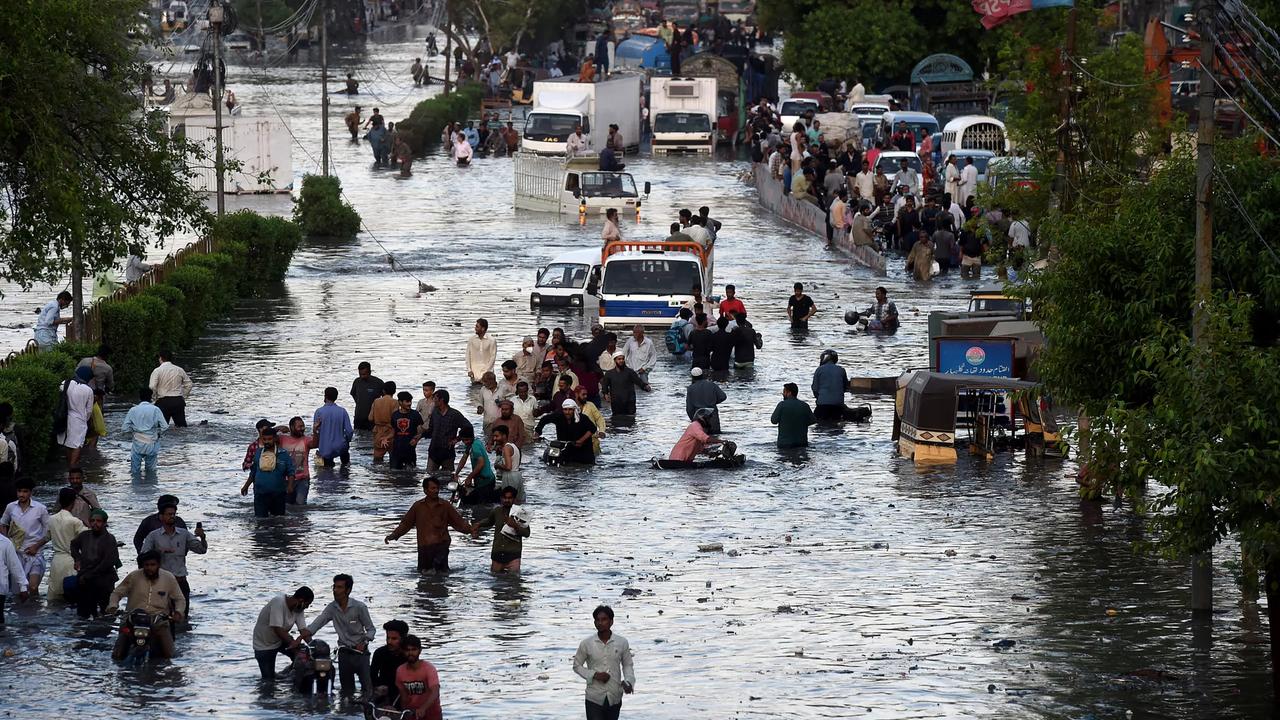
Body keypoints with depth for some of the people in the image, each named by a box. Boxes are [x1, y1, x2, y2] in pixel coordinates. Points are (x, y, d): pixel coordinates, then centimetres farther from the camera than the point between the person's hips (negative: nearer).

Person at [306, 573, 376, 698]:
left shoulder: (359, 607, -11)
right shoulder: (332, 608, 0)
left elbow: (371, 629, -3)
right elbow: (316, 624, -7)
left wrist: (364, 642, -23)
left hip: (360, 652, -4)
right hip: (344, 653, 4)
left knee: (367, 688, -10)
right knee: (346, 690, 8)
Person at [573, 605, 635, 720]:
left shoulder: (622, 642, -3)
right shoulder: (586, 644, -6)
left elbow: (628, 665, 8)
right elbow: (577, 666, 4)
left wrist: (628, 682, -12)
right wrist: (594, 675, -12)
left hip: (614, 698, 2)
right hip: (594, 698, -2)